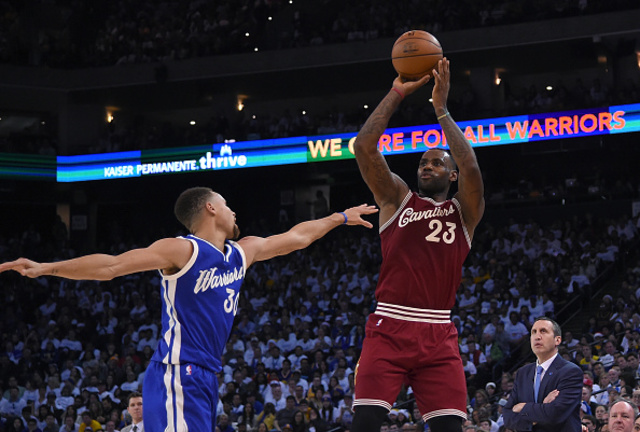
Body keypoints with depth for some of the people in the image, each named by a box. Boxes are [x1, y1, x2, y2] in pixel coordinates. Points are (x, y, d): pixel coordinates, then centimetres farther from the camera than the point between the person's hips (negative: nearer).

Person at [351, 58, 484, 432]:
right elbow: (364, 147, 2)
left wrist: (441, 108, -5)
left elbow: (471, 168, -9)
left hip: (438, 334, 0)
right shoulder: (397, 198, 14)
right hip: (389, 327, 0)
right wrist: (397, 94, 1)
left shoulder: (464, 211, 12)